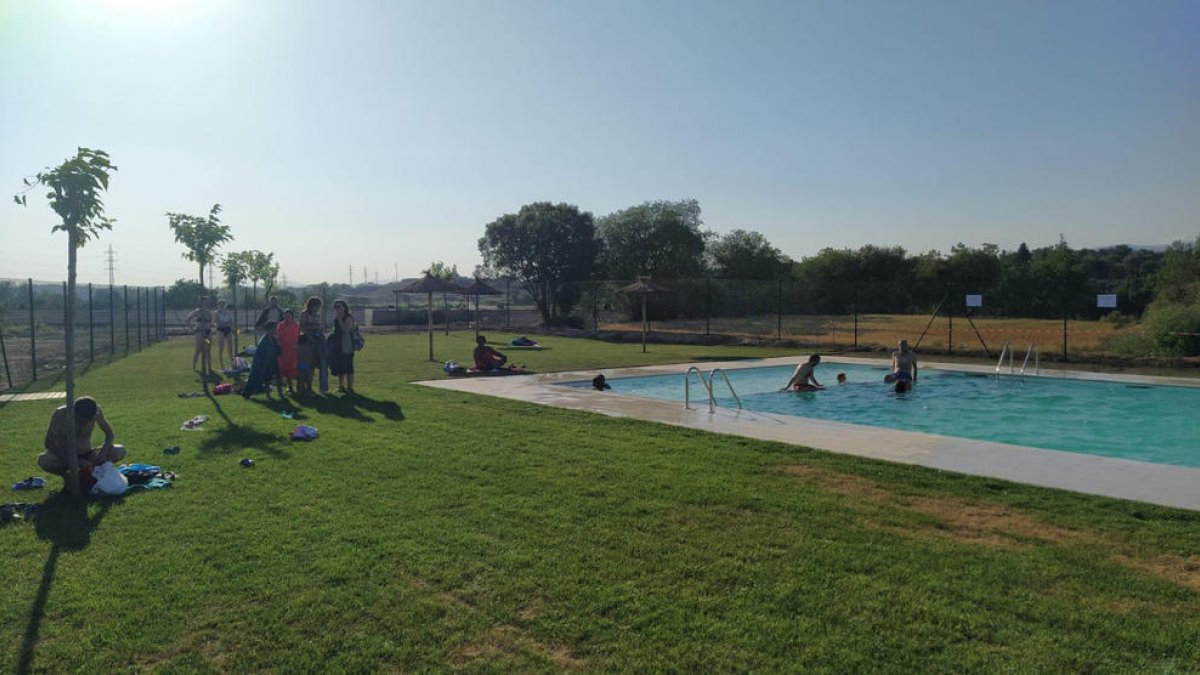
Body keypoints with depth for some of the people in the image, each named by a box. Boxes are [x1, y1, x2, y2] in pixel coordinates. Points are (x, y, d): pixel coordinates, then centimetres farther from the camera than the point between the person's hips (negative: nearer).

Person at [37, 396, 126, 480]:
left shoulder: (96, 411, -15)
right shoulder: (60, 414, -21)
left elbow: (109, 432, -3)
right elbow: (49, 444, -20)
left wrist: (105, 447, -26)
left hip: (86, 456, 2)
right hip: (65, 456, -2)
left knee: (120, 451, -23)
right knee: (43, 460, -34)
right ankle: (67, 476, -4)